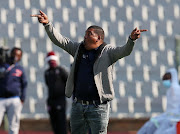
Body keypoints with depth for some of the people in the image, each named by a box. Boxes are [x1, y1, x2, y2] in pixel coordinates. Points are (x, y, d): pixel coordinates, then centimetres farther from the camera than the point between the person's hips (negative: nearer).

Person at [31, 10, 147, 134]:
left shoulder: (107, 52, -3)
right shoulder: (78, 49, 12)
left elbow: (125, 51, -19)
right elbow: (59, 40, 11)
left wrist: (131, 40, -40)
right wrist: (47, 24, -1)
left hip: (98, 107, -6)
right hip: (78, 105, 6)